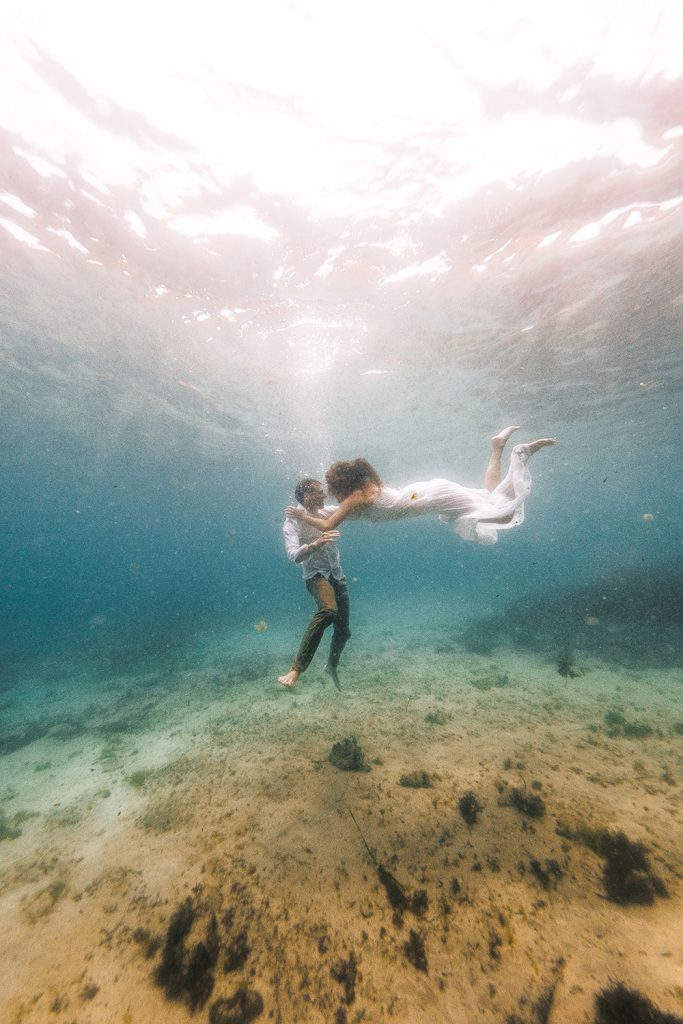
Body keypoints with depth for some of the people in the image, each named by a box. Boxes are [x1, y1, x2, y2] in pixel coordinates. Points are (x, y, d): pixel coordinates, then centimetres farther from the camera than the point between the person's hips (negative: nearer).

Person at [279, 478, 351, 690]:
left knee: (343, 630, 13)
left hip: (337, 575, 6)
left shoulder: (328, 511, 1)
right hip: (316, 575, -6)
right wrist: (315, 544, -45)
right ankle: (296, 670, -31)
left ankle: (332, 666, 42)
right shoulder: (293, 520, -14)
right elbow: (294, 556, -27)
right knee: (328, 610, -38)